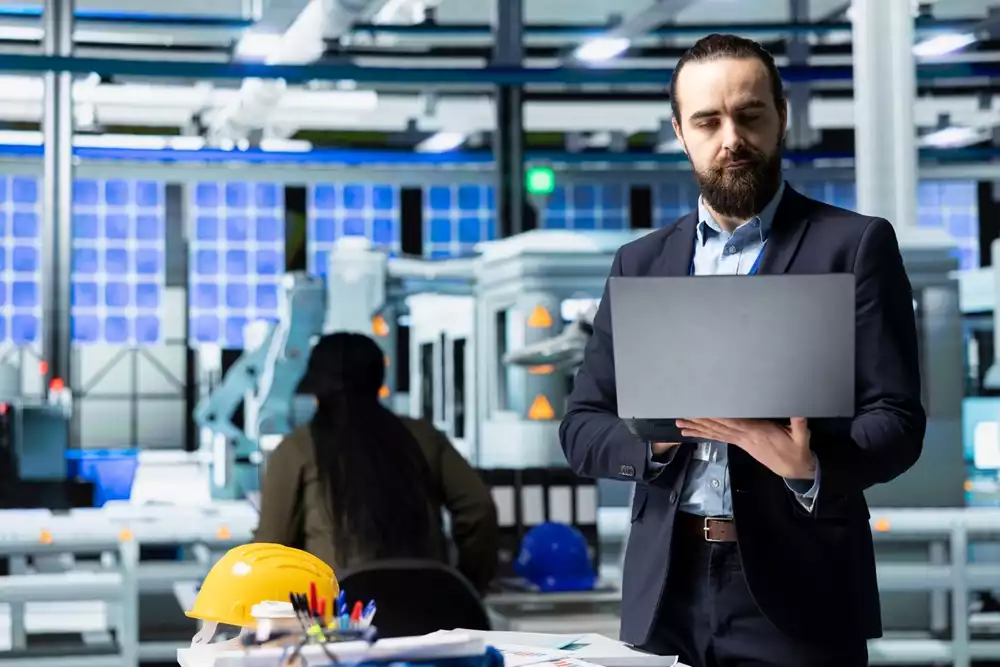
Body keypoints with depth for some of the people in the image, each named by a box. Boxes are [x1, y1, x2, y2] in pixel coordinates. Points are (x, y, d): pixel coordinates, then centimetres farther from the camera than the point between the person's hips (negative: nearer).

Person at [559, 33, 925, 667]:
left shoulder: (854, 245, -1)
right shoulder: (640, 262, 10)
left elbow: (897, 421, -6)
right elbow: (582, 428, 9)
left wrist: (811, 469, -26)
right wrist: (663, 432, -12)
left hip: (795, 591, -3)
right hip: (668, 591, 3)